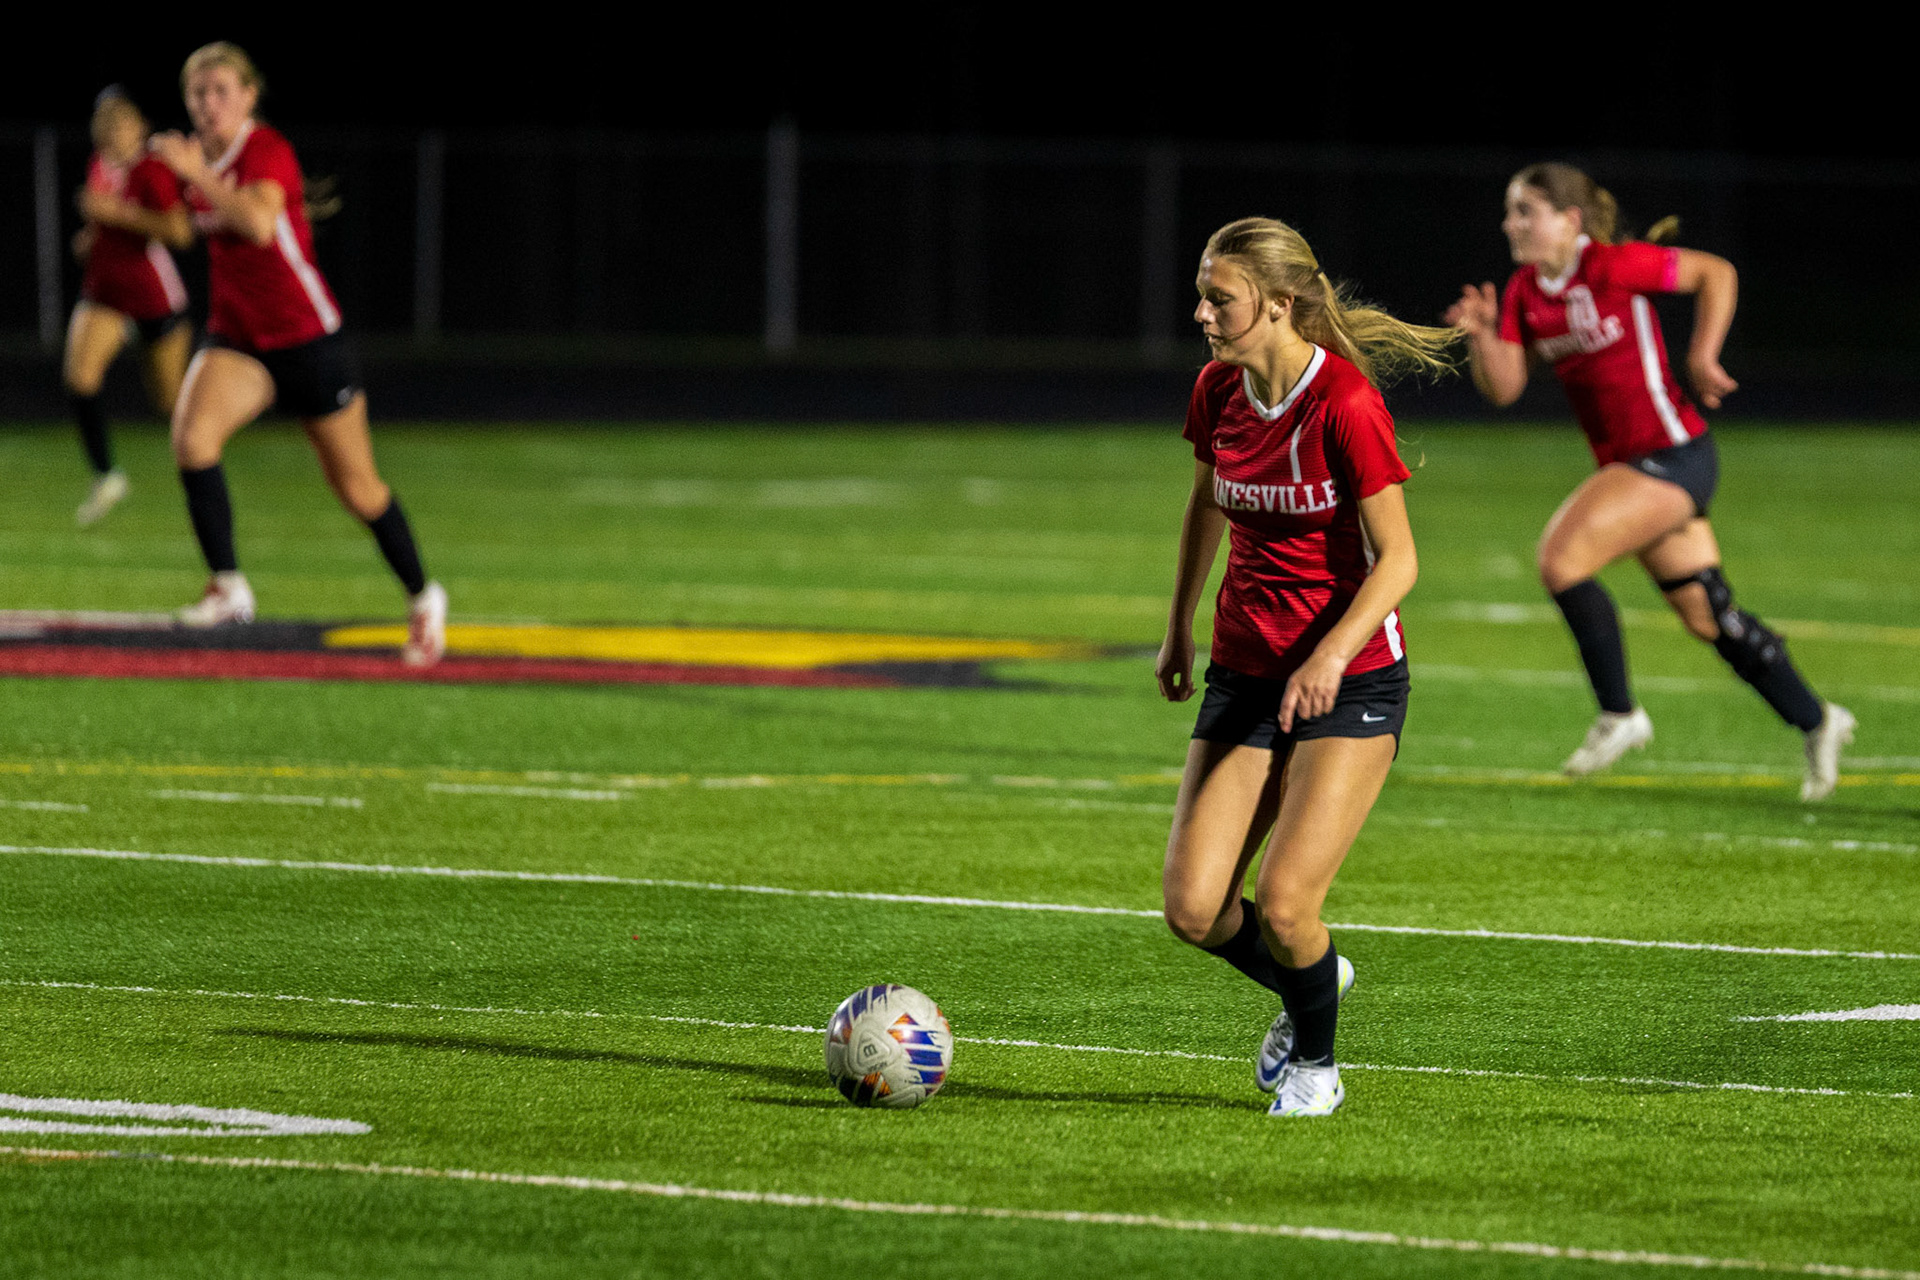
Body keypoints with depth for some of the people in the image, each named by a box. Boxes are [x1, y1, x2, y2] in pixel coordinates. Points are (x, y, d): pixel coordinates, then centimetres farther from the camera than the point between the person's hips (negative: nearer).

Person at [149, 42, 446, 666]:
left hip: (306, 334, -6)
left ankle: (422, 598, 29)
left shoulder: (264, 150, -18)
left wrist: (198, 173, -38)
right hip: (235, 335, 6)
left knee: (357, 487, 6)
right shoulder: (201, 153, 3)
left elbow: (259, 223, -40)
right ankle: (228, 588, -17)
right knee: (191, 434, -25)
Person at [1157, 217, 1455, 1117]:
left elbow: (1397, 558, -16)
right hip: (1243, 672, 6)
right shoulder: (1219, 391, 1)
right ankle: (1308, 985, 25)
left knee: (1283, 903, -15)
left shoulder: (1345, 403, -18)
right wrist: (1178, 627, 26)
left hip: (1350, 680, -6)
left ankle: (1314, 1062, 14)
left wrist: (1331, 654, -29)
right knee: (1192, 908, -6)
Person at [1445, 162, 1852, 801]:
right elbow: (1503, 388, 2)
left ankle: (1619, 714, -8)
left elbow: (1717, 272, -7)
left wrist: (1702, 357, -11)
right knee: (1708, 616, 13)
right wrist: (1481, 336, -15)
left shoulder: (1615, 266, -15)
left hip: (1670, 455, -8)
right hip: (1623, 462, 8)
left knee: (1561, 558, -21)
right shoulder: (1524, 292, 5)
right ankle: (1817, 722, 27)